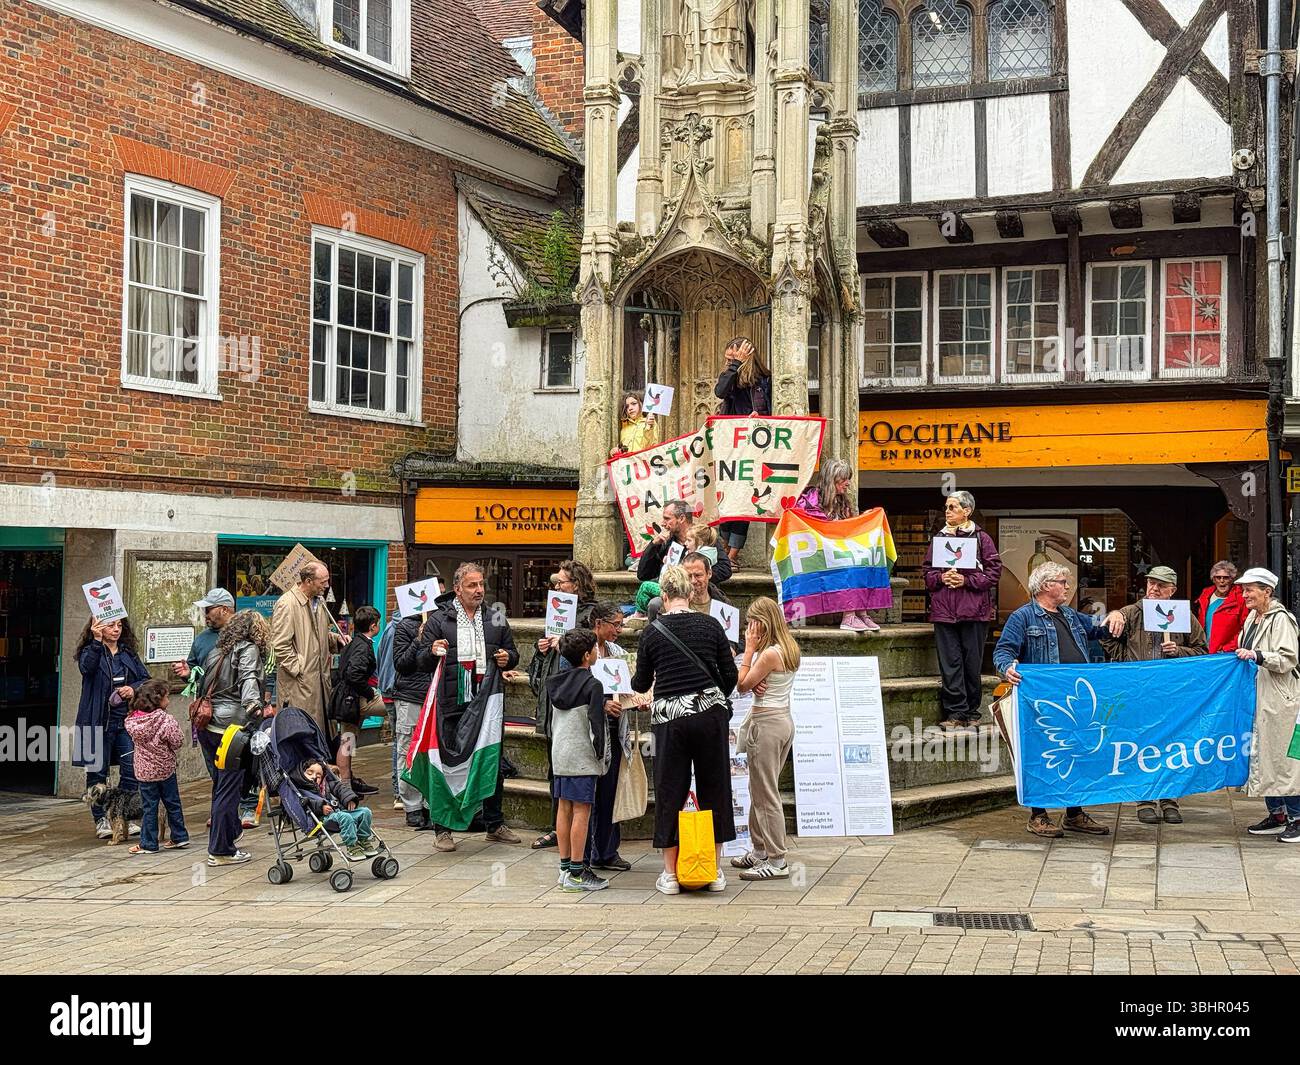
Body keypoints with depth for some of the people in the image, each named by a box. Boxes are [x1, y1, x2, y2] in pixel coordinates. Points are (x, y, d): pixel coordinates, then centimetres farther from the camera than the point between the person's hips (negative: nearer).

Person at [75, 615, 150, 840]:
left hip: (126, 720, 4)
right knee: (97, 771, 3)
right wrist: (97, 642, -33)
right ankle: (101, 819, 13)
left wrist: (134, 688, -6)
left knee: (132, 770, -1)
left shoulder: (129, 653, 13)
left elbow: (145, 678, 14)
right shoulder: (90, 651, 0)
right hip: (99, 721, -3)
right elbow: (86, 667, -22)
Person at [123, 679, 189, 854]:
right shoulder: (166, 720, -19)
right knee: (173, 803, 14)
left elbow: (134, 739, 8)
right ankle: (179, 836, 22)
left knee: (148, 807, 8)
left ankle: (148, 843, 11)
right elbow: (177, 742, -13)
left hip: (144, 770, 2)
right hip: (165, 768, -2)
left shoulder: (132, 720, -7)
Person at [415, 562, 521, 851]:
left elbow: (512, 653, 21)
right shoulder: (439, 619, 1)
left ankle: (495, 824, 24)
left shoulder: (496, 618, 11)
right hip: (453, 705, -4)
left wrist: (507, 659, -3)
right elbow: (422, 661, 1)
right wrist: (433, 652, -21)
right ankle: (443, 829, 10)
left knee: (494, 765, 11)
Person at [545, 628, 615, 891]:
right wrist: (601, 756, -5)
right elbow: (595, 723, -15)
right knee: (581, 810, -4)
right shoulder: (592, 685, -12)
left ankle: (565, 867, 17)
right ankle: (576, 873, -4)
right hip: (582, 756, -8)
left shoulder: (557, 682, 11)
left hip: (559, 754, 8)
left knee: (564, 808, 11)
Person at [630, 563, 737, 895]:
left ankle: (670, 874, 10)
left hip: (669, 718, -1)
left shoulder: (652, 632, -1)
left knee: (669, 792, 8)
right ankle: (715, 870, 16)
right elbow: (730, 675, 3)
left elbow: (641, 684, 8)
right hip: (710, 714, 1)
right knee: (714, 789, 11)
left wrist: (634, 680, 32)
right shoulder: (710, 625, 1)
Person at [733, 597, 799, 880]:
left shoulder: (769, 654, -19)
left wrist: (749, 649, -9)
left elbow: (741, 684, -10)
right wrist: (757, 684, -10)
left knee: (766, 795, -3)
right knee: (760, 791, 18)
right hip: (785, 720, 10)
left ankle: (776, 862, 1)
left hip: (767, 724, -10)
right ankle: (760, 851, 27)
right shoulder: (790, 649, 10)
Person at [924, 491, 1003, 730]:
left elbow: (994, 571, -2)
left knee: (973, 663, 3)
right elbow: (928, 571, 15)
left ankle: (972, 712, 14)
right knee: (950, 663, -1)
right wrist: (941, 578, -6)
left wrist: (966, 581, -12)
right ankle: (956, 712, 2)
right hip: (944, 609, 3)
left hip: (974, 609, -3)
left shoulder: (981, 538, 3)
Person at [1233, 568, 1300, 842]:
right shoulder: (1252, 618, 15)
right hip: (1255, 698, 9)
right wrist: (1241, 656, 11)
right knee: (1260, 756, 10)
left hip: (1278, 700, -9)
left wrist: (1257, 656, -27)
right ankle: (1276, 815, 17)